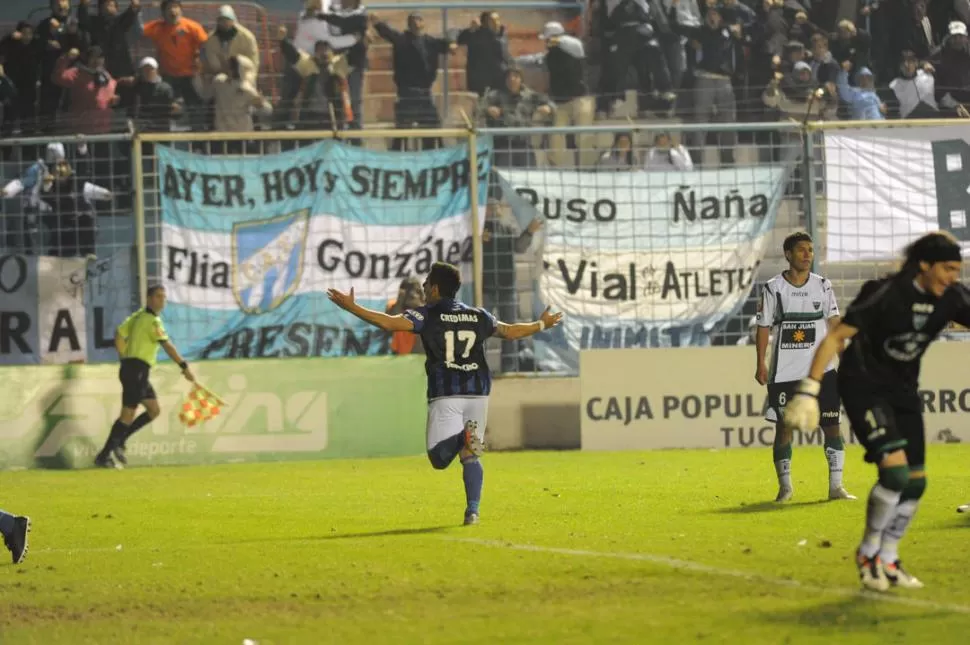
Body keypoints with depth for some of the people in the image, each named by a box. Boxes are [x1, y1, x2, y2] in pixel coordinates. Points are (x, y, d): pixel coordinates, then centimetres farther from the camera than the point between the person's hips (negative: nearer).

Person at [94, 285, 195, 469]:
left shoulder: (138, 316, 14)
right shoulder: (152, 321, -14)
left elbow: (119, 334, 19)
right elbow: (168, 346, -22)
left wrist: (126, 360, 19)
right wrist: (185, 367, -23)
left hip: (138, 373, 10)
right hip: (136, 370, -10)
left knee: (153, 410, 12)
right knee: (128, 415, -7)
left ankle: (119, 441, 11)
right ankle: (103, 456, -5)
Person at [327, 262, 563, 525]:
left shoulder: (427, 315, -1)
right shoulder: (478, 316, 12)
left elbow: (389, 323, -12)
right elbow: (510, 332, 23)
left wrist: (351, 307, -8)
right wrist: (542, 324, 41)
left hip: (446, 395, -4)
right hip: (478, 394, 4)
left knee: (439, 459, -4)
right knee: (470, 457, 13)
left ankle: (465, 437, -30)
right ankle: (472, 511, 4)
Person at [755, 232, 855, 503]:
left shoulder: (822, 286, 4)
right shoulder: (774, 288, -2)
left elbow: (834, 323, 7)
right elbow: (763, 328, 0)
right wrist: (761, 365, -6)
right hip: (784, 373, -1)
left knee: (832, 424, -4)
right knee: (784, 427, 2)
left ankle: (836, 486, 0)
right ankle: (785, 486, 13)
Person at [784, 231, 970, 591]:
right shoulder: (886, 294, -23)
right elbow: (836, 336, -20)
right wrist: (809, 391, -25)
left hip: (903, 390, 7)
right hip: (864, 387, -7)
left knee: (916, 481, 4)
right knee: (895, 470, -20)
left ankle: (887, 561, 21)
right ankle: (868, 553, 0)